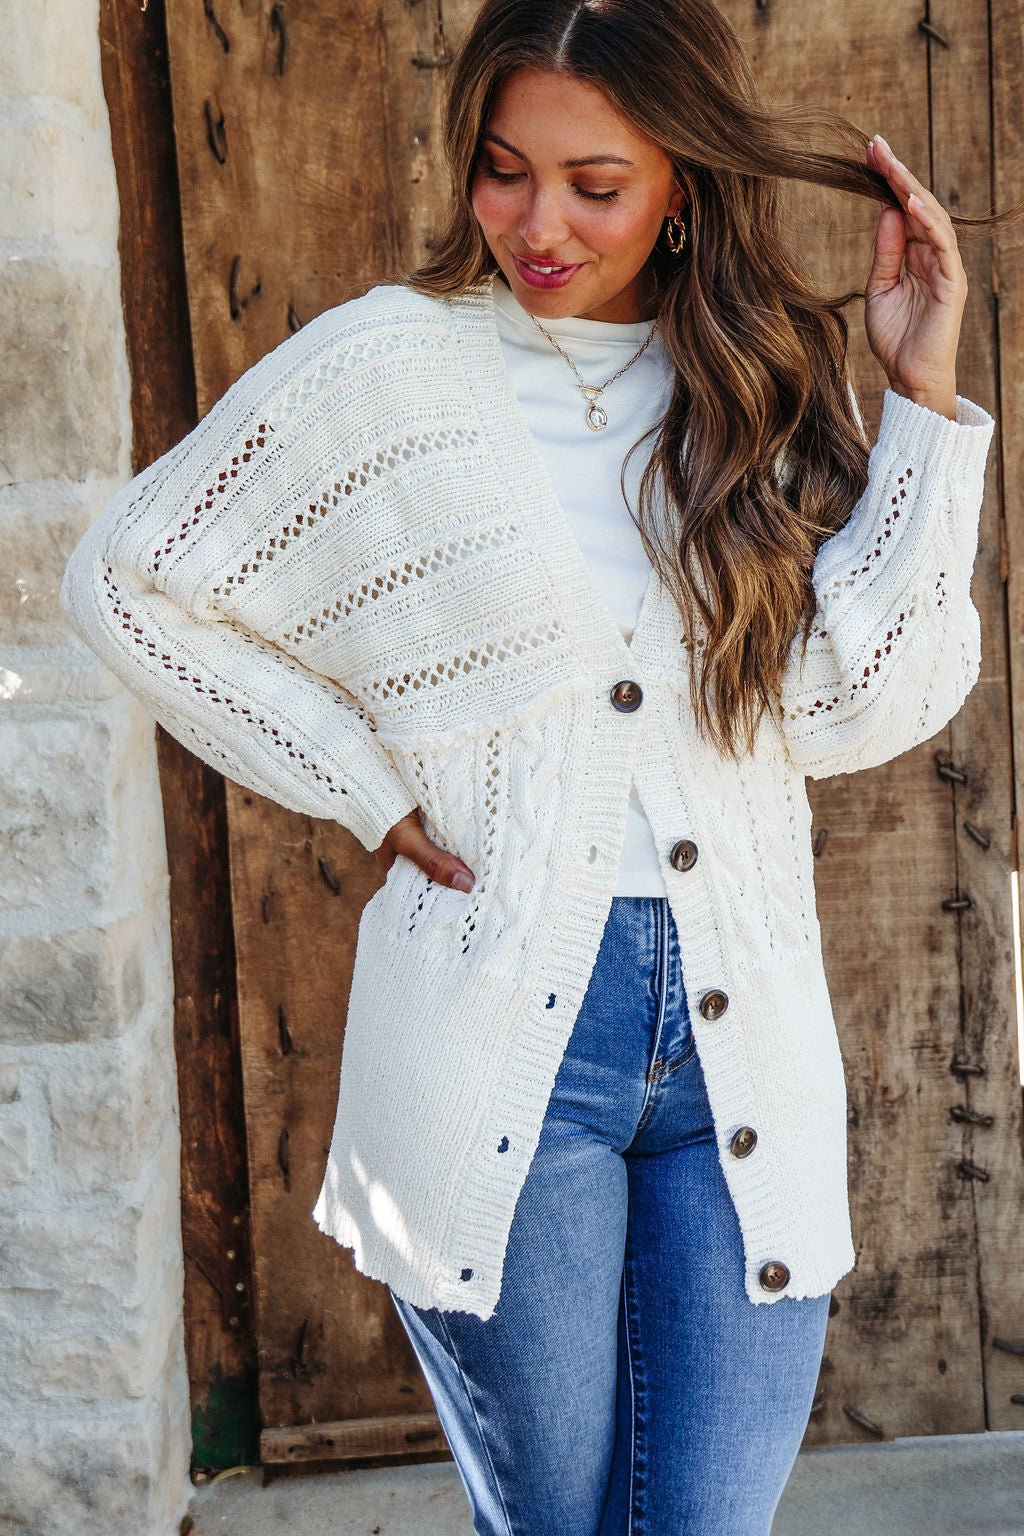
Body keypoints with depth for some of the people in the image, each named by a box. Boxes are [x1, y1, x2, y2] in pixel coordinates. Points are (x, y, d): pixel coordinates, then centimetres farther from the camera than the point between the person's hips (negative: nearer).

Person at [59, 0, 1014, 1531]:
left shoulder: (767, 388, 7)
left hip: (746, 1042, 3)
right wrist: (366, 787, -1)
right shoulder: (387, 368, -3)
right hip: (501, 1044, -2)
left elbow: (854, 702, -4)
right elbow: (129, 578, 4)